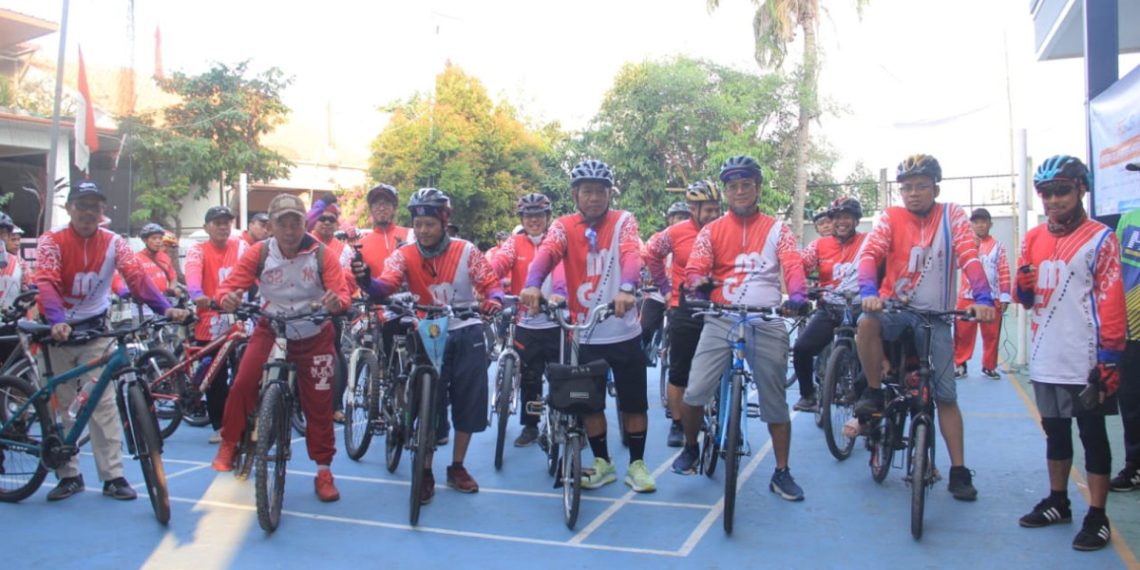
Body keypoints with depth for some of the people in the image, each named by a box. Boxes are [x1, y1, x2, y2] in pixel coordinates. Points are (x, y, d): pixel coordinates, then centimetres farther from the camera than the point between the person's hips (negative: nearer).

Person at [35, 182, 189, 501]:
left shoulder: (114, 243, -3)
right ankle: (68, 475, 18)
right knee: (60, 402, 6)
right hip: (57, 330, 0)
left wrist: (165, 308, -33)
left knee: (102, 401, -6)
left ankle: (113, 476, -3)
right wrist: (57, 322, -40)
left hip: (94, 330, 0)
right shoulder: (51, 241, -7)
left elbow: (137, 277, -17)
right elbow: (46, 283, -22)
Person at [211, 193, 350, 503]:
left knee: (319, 404, 4)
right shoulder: (259, 253, -9)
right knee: (243, 384, -22)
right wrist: (227, 298, -37)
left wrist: (336, 302, -40)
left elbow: (342, 293, -16)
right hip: (270, 330, 0)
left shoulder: (321, 254, -12)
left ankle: (323, 471, 19)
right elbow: (229, 284, -13)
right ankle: (230, 443, 4)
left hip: (314, 336, 0)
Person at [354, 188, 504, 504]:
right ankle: (426, 474, 15)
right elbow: (386, 284, -23)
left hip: (466, 334, 1)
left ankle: (457, 468, 25)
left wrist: (494, 299, -31)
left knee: (468, 403, 7)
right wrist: (367, 282, -45)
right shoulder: (404, 255, -6)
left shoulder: (466, 251, -6)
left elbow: (490, 281, -7)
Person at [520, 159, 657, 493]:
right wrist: (532, 284, -42)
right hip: (584, 334, 2)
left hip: (624, 332, -1)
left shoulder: (623, 221, -3)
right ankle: (603, 464, 28)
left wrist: (627, 289, -45)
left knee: (634, 402, 7)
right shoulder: (563, 226, 0)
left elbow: (632, 255, -23)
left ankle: (637, 464, 24)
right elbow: (547, 253, -20)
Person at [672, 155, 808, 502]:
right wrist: (699, 283, -29)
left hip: (767, 323, 0)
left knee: (775, 402, 6)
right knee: (695, 392, -9)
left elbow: (793, 264, -8)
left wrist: (797, 294, -29)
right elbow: (695, 268, -4)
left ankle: (782, 473, 20)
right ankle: (690, 449, 19)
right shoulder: (711, 231, 9)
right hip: (721, 320, 0)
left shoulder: (776, 229, 8)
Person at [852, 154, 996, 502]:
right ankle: (874, 393, -14)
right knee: (867, 323, -35)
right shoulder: (890, 218, -2)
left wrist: (982, 298, -30)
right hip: (895, 307, 0)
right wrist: (868, 291, -38)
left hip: (935, 316, 1)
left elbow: (969, 258, -14)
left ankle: (959, 471, 13)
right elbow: (869, 254, -18)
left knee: (946, 395, 2)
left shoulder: (952, 215, -1)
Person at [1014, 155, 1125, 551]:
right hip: (1046, 361, 6)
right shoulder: (1035, 238, 10)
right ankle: (1058, 502, 30)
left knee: (1092, 436, 3)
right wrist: (1024, 288, -8)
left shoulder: (1099, 239, -7)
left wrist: (1108, 361, -15)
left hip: (1085, 364, -6)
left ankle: (1097, 518, 12)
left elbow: (1112, 303, -11)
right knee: (1055, 431, 17)